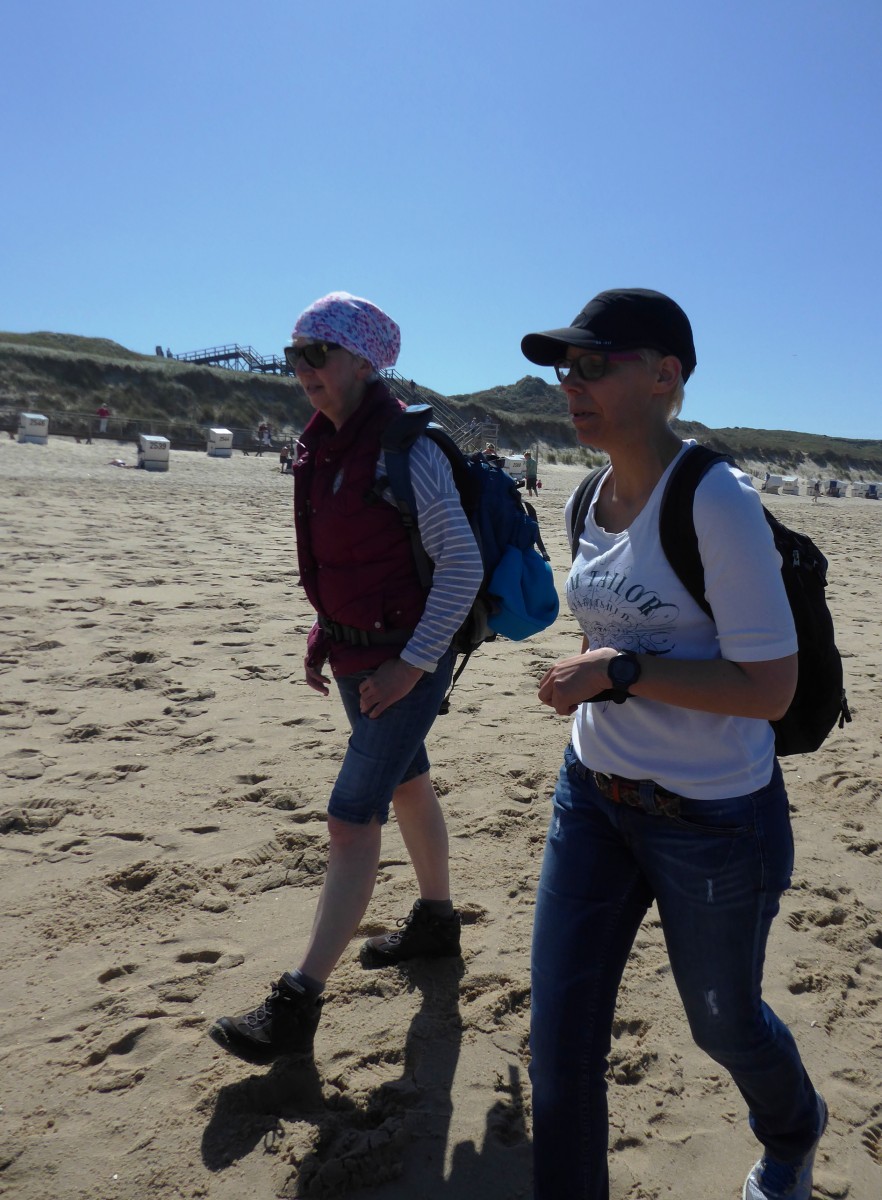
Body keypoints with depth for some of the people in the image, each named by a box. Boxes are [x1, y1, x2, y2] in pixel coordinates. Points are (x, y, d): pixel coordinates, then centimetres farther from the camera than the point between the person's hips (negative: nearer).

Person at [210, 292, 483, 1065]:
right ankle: (436, 921, 43)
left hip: (406, 659, -9)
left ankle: (297, 1007, 2)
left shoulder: (405, 447, -19)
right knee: (407, 786, 22)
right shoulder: (322, 443, 6)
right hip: (356, 652, 9)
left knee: (352, 817, -7)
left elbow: (462, 562, -21)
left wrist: (413, 663, -22)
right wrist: (324, 633, 12)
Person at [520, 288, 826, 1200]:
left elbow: (771, 689, -22)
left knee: (722, 1022, 21)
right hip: (592, 798, 6)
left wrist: (622, 673, -26)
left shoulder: (717, 501, -21)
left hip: (712, 818, -5)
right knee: (558, 1042, 8)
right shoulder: (587, 505, 2)